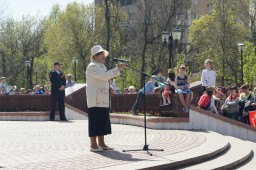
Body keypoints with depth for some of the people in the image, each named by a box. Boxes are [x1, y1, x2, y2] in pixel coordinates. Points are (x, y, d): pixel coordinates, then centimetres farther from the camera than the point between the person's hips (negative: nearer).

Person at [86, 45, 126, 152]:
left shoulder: (101, 67, 21)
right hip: (95, 101, -10)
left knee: (103, 122, 11)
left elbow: (106, 77, 28)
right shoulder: (92, 67, -11)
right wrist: (118, 69, -20)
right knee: (95, 122, -8)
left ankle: (101, 143, 16)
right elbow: (105, 76, -22)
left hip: (103, 101, 10)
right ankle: (93, 145, -6)